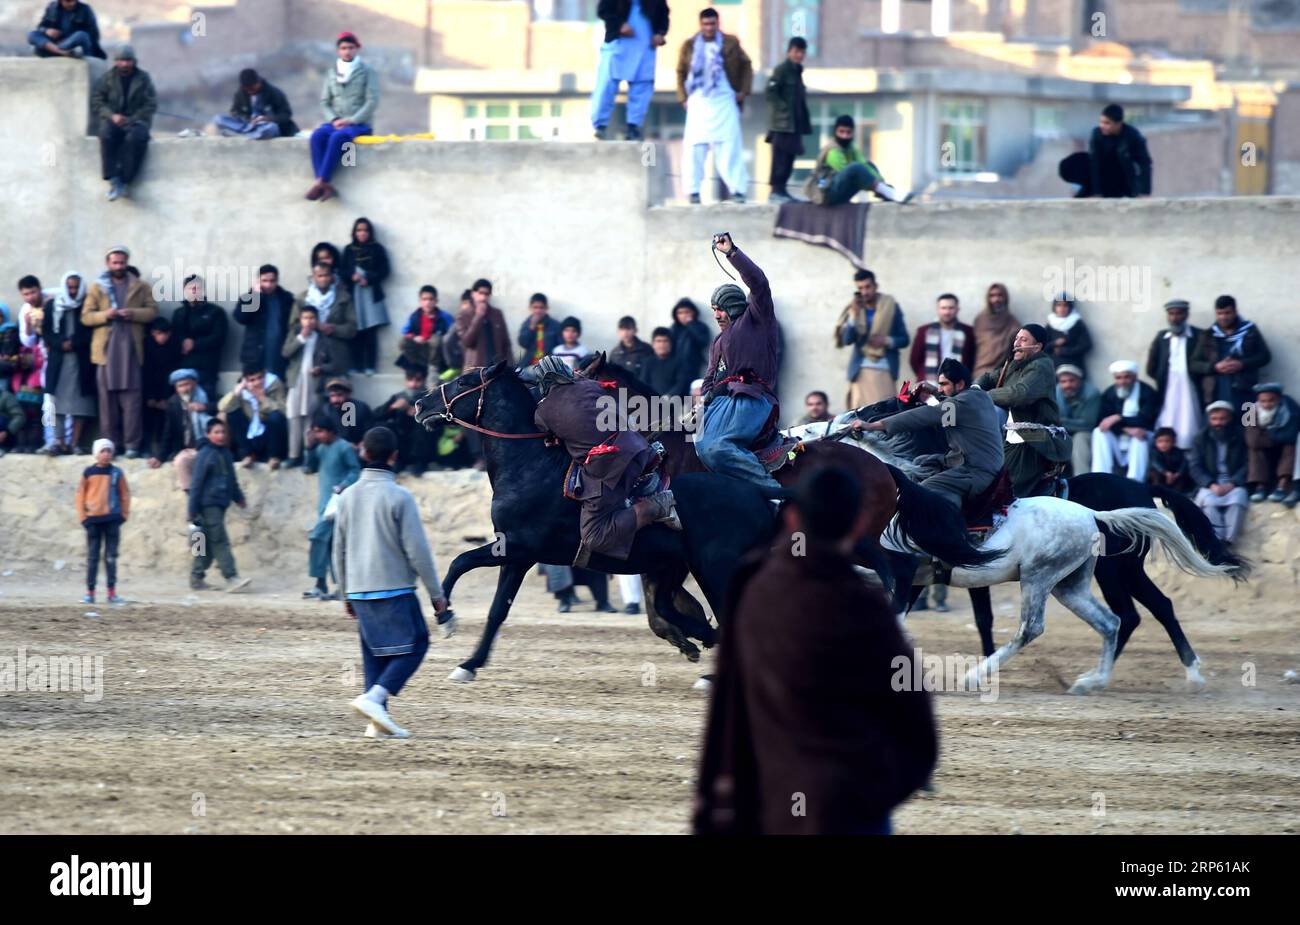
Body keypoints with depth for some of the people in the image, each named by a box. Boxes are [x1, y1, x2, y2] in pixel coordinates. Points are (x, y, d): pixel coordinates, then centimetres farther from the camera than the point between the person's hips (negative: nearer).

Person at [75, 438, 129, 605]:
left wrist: (124, 514, 1)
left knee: (111, 557, 3)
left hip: (112, 519, 0)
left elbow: (125, 494, 7)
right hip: (93, 519, 0)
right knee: (92, 557, 2)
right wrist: (82, 516, -2)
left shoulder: (117, 473, 2)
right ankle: (90, 592, 5)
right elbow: (80, 494, 3)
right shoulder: (88, 472, 0)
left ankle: (112, 592, 6)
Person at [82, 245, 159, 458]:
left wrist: (133, 313, -13)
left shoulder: (140, 287, 11)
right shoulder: (97, 288, 11)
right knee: (107, 399, 1)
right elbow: (86, 316, 5)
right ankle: (109, 443, 5)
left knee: (131, 399, -5)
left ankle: (132, 445, -6)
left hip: (131, 349, -1)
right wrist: (104, 315, -13)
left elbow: (152, 311, 5)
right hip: (106, 349, 1)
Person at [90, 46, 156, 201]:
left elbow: (151, 105, 3)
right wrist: (112, 115, -11)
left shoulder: (143, 78, 9)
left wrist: (131, 119, -11)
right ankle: (113, 180, -37)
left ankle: (125, 181, -32)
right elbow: (96, 102, 7)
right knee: (106, 135, -34)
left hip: (136, 120, -1)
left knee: (135, 137, -36)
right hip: (112, 120, 1)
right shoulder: (108, 77, 11)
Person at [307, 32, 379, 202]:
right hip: (336, 123, 3)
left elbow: (372, 102, -5)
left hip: (359, 124, -3)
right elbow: (324, 102, 12)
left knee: (337, 137, -35)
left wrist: (350, 121, -15)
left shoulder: (367, 72, 4)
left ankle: (321, 181, -40)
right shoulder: (332, 73, 15)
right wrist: (334, 120, -8)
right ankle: (326, 186, -39)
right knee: (318, 135, -29)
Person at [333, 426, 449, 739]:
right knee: (414, 645, 1)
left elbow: (339, 550, 13)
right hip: (395, 588, -6)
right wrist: (436, 593, -4)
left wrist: (345, 594, 23)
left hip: (359, 591, 6)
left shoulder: (348, 497, 7)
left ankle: (378, 720, 6)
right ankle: (374, 698, -18)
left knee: (375, 653, 12)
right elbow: (417, 550, -11)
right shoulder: (399, 497, -11)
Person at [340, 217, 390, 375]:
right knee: (356, 331, -5)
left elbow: (384, 270, 2)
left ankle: (370, 366, -5)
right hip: (353, 295, 1)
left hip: (371, 294, -1)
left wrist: (369, 279, -12)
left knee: (371, 331, -6)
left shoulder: (377, 249, 6)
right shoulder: (348, 250, 12)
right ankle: (356, 365, -2)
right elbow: (342, 271, 8)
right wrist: (352, 276, -12)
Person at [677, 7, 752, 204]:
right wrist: (683, 98, 3)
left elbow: (746, 65, 12)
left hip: (724, 103, -1)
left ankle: (737, 189, -5)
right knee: (694, 148, -2)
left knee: (729, 148, -5)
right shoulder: (690, 46, 3)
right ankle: (694, 191, 4)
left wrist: (743, 90, 4)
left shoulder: (730, 43, 2)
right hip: (699, 104, 1)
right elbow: (681, 73, 11)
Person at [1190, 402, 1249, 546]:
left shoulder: (1241, 438, 8)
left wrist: (1232, 484, -16)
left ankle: (1227, 543, -40)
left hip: (1234, 485, -1)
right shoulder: (1201, 439, 12)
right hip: (1209, 486, 1)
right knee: (1209, 501, -33)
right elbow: (1196, 468, 3)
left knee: (1238, 498, -34)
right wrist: (1211, 485, -14)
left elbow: (1247, 465, -1)